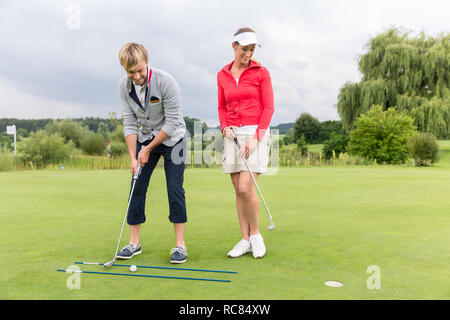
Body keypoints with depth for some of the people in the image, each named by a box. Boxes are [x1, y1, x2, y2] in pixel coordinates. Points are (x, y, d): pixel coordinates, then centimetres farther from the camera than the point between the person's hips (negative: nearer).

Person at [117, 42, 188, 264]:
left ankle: (180, 244, 1)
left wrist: (148, 149, -17)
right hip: (145, 137, 4)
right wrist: (133, 156, -15)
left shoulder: (166, 82, -25)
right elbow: (129, 123, -8)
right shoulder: (124, 86, -11)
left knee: (174, 188, -8)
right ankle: (134, 243, 12)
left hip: (171, 138, -4)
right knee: (137, 187, 1)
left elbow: (172, 122, -22)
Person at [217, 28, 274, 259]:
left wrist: (255, 137, -13)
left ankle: (256, 235, 9)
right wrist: (225, 127, -3)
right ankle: (245, 240, 15)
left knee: (246, 188, -13)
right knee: (238, 190, 4)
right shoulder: (222, 75, 11)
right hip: (233, 136, 4)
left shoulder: (261, 73, 0)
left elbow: (268, 108, -4)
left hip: (256, 134, -4)